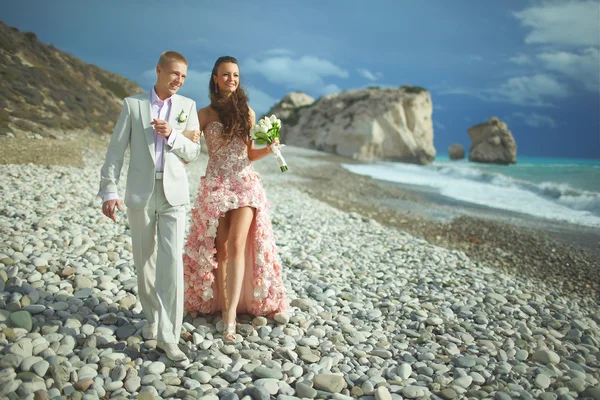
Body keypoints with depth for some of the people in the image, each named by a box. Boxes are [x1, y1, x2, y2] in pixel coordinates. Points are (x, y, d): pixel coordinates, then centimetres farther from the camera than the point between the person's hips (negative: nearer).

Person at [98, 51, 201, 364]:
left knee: (172, 262, -10)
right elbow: (116, 149, 2)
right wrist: (109, 190, -5)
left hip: (173, 194, 0)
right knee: (145, 262, 10)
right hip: (140, 193, 1)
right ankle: (153, 318, 30)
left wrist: (172, 135, -14)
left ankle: (168, 337, -7)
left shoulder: (187, 106, 6)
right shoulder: (133, 104, 3)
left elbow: (193, 153, 5)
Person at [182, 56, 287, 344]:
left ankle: (230, 316, -12)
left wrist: (268, 149, -5)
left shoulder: (247, 112, 11)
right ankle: (223, 306, 17)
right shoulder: (205, 114, 5)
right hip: (215, 186, 0)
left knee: (237, 245, -12)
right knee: (221, 249, 3)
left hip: (245, 184, 0)